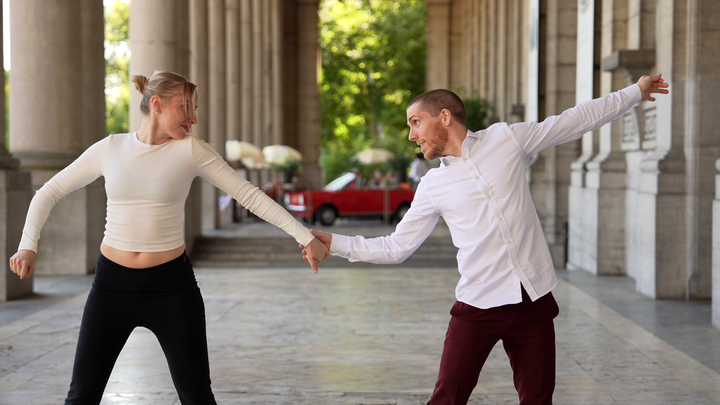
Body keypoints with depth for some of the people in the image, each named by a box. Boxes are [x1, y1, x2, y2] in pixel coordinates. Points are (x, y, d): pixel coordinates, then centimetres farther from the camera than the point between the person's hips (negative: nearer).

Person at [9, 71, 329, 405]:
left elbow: (249, 195, -7)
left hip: (171, 284, -1)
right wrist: (28, 246, -5)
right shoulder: (110, 149, -1)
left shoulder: (190, 149, -5)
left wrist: (306, 237, -12)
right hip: (112, 284, 1)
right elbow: (48, 193, 8)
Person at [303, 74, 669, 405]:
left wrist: (635, 93, 16)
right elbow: (396, 247, 11)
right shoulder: (433, 187, 6)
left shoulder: (505, 139, 4)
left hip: (534, 301, 0)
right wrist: (335, 243, 4)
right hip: (478, 307, 0)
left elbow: (575, 121, 11)